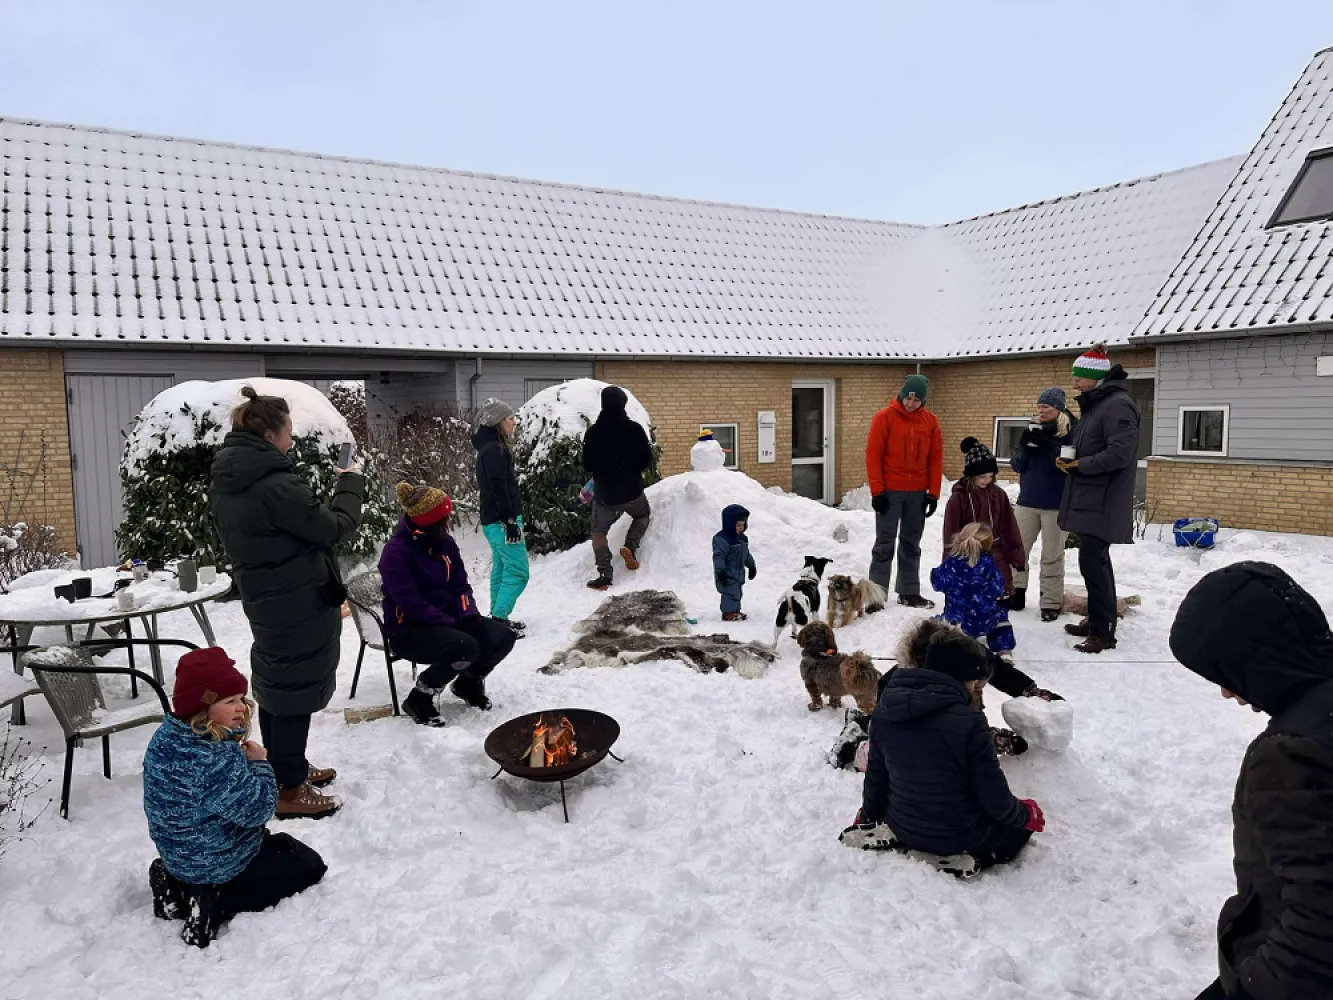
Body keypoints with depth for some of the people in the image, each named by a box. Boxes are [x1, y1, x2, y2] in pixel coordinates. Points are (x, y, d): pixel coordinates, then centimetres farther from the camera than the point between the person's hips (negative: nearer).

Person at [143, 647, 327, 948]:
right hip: (218, 866, -9)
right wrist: (260, 764, -13)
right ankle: (217, 905, -4)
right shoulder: (216, 760, -36)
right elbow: (257, 809, -26)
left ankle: (179, 887, 14)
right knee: (309, 865, 10)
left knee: (284, 844, 31)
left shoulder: (166, 736, -6)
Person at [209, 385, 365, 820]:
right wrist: (350, 484, -4)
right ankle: (288, 790, 12)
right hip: (298, 601, -9)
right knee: (296, 688, 1)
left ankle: (286, 768, 36)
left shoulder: (225, 480, 4)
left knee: (274, 683, 20)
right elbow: (333, 527, -18)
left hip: (263, 597, 10)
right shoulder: (276, 485, -26)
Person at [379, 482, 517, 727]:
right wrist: (451, 623, -25)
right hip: (409, 629, -7)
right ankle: (419, 699, -10)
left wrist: (468, 615, -12)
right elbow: (411, 604, -24)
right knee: (465, 647, -34)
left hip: (447, 619, 7)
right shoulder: (396, 552, -19)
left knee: (503, 636, -11)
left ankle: (469, 682, 17)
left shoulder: (445, 543, 4)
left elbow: (460, 585, 7)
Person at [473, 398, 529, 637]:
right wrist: (511, 521, -22)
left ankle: (498, 618, 21)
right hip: (501, 521, -10)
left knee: (501, 569, 15)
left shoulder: (490, 447, 16)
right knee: (518, 571, -7)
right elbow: (499, 488, -22)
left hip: (494, 520, 10)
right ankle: (499, 620, -6)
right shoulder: (495, 450, -17)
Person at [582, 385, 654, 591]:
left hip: (604, 494, 0)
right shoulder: (635, 429, -10)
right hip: (632, 491, 0)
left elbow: (587, 465, -2)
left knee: (599, 532, 17)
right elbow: (647, 461, -4)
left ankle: (604, 575, 3)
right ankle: (631, 545, 6)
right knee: (643, 515, 31)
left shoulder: (593, 431, -9)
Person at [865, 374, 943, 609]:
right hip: (889, 492, -4)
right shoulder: (884, 417, -6)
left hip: (918, 493, 4)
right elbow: (873, 455, -8)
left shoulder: (930, 421, 5)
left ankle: (909, 592, 20)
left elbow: (936, 458, 7)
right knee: (885, 544, -1)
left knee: (912, 544, 11)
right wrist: (877, 491, -12)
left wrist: (933, 493, 2)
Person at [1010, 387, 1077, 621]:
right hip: (1028, 500, 5)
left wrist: (1048, 444, -24)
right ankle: (1015, 594, 17)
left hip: (1057, 503, -4)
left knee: (1051, 556, 1)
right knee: (1017, 549, 6)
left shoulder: (1072, 431, -4)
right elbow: (1016, 465, 6)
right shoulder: (1033, 429, 9)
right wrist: (1025, 444, -12)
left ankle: (1051, 603, 7)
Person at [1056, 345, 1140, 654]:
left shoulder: (1117, 405, -14)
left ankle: (1102, 631, -4)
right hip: (1088, 498, 10)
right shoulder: (1094, 405, 17)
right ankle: (1097, 620, 26)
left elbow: (1120, 452, -23)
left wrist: (1080, 464, -17)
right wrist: (1070, 460, 6)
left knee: (1093, 561, -10)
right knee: (1096, 561, 16)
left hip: (1102, 502, -10)